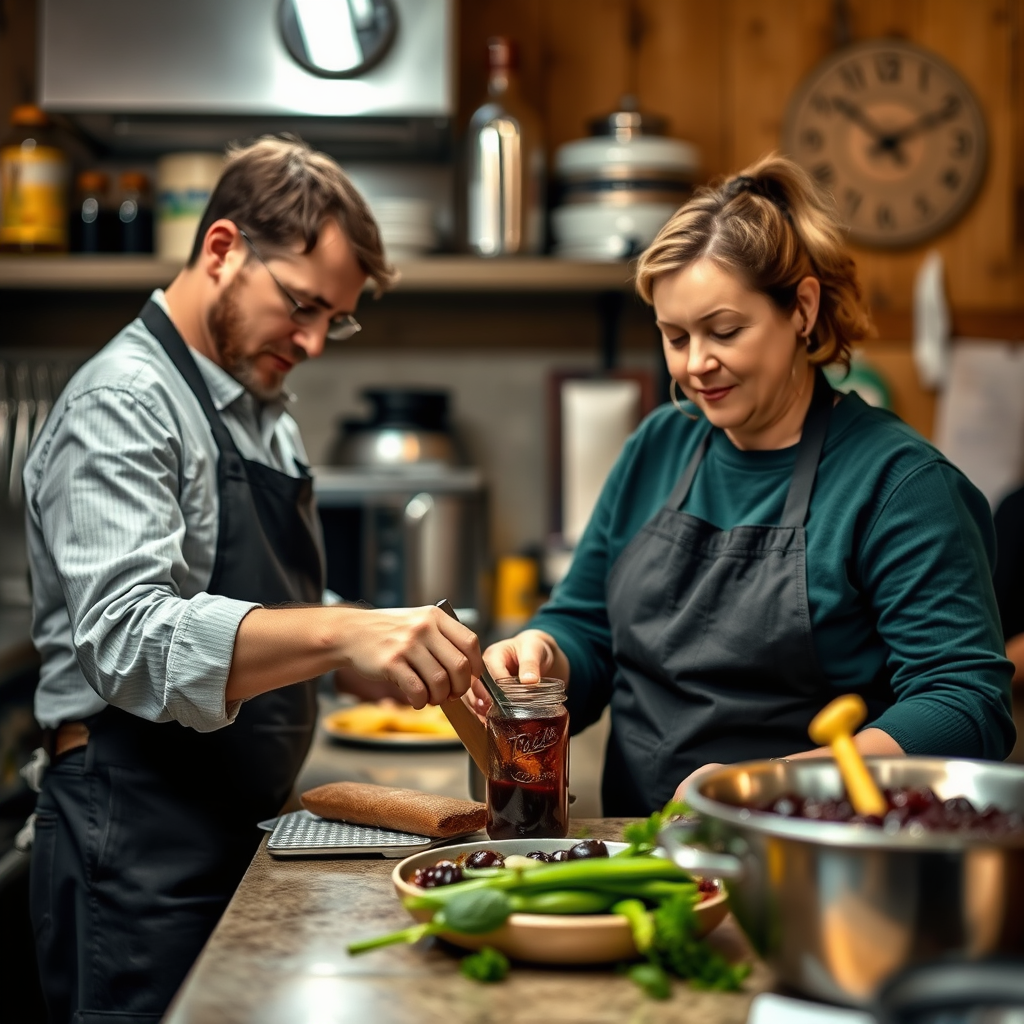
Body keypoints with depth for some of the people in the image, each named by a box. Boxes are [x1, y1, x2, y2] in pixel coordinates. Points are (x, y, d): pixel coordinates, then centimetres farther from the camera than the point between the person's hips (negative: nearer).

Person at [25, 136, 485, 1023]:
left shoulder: (265, 412, 14)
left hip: (248, 830, 8)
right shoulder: (123, 404, -14)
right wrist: (339, 634, -39)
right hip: (141, 847, -8)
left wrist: (423, 655, 6)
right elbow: (129, 639, -27)